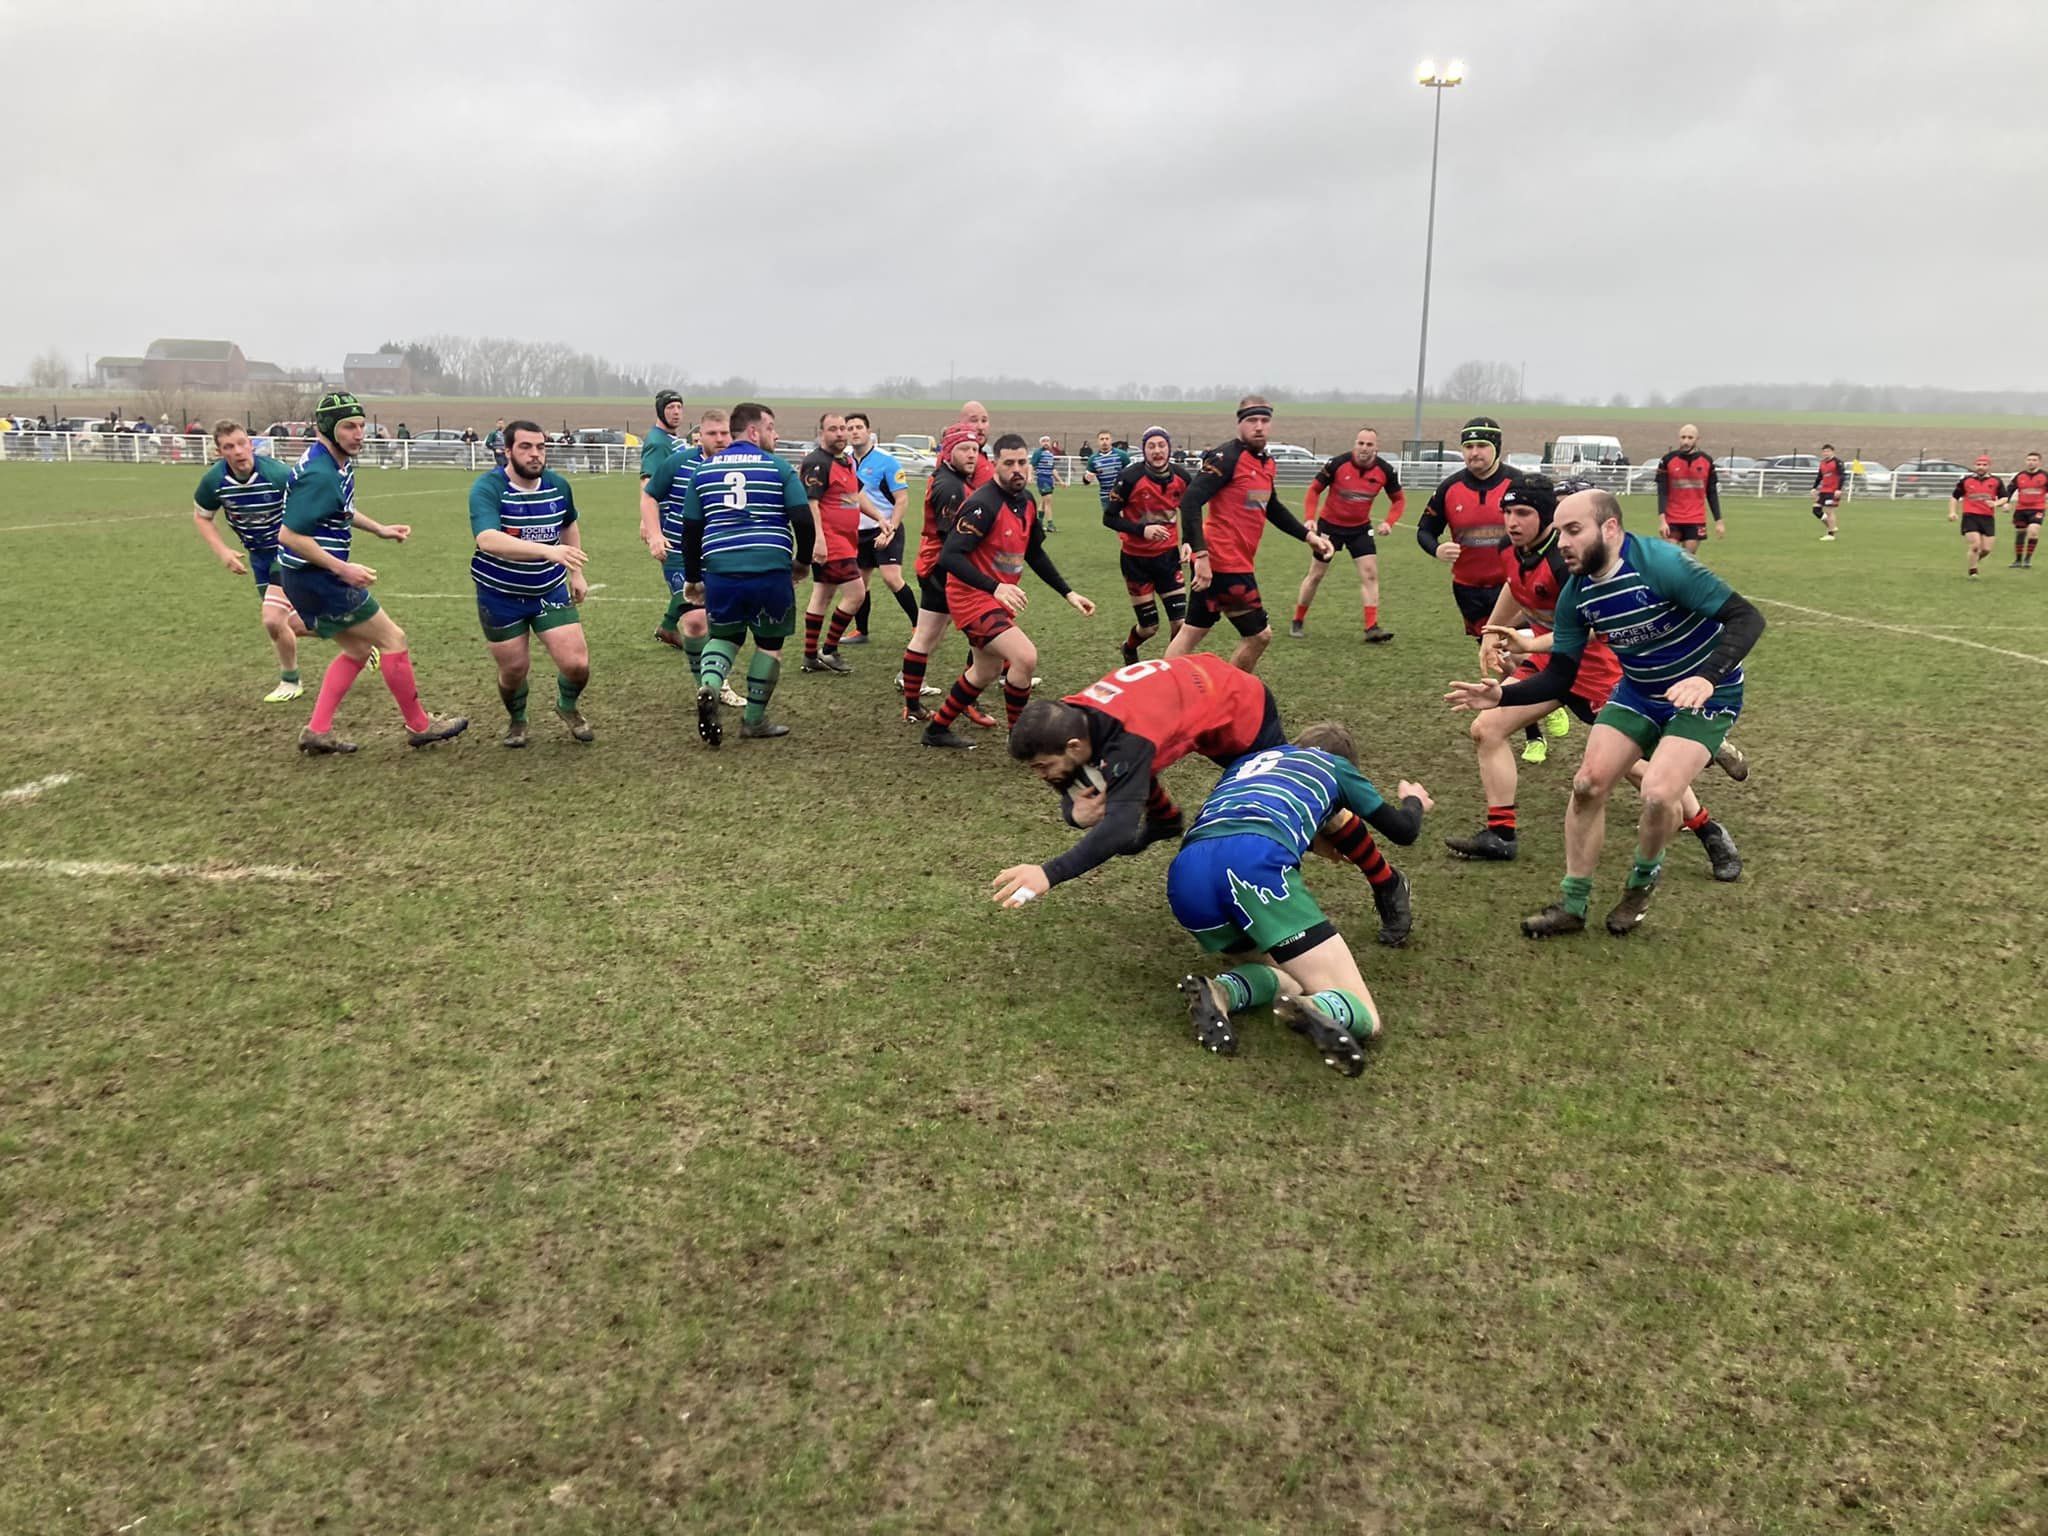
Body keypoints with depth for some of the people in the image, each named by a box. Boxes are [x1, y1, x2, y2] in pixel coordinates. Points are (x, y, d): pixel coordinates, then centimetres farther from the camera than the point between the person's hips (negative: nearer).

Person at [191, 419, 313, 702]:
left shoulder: (278, 475, -27)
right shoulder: (214, 480, -13)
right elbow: (200, 517, 5)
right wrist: (222, 552, -9)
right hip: (259, 555, 6)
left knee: (273, 619, -16)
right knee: (290, 626, 12)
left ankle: (290, 682, 9)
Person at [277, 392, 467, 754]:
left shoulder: (339, 462, 7)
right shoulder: (319, 475, -24)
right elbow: (289, 535, -26)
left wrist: (379, 529, 16)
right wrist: (343, 569, -25)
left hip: (315, 578, 10)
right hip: (315, 578, -10)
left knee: (359, 649, 17)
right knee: (392, 640, 0)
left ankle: (317, 731, 14)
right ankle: (419, 726, 11)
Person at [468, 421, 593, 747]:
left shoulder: (558, 485, -5)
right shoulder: (488, 488, -21)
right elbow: (487, 539, -39)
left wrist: (576, 572, 15)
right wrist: (547, 550, -51)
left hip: (551, 591, 3)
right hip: (499, 596, -3)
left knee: (576, 664, -6)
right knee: (514, 670, 6)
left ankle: (568, 707, 29)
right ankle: (517, 721, 40)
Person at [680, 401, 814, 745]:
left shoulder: (703, 469, 11)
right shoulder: (778, 467, 1)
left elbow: (691, 529, 13)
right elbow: (804, 520, -5)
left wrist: (692, 578, 22)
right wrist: (802, 560, 13)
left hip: (720, 571, 3)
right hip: (771, 571, -3)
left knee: (723, 635, 22)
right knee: (769, 642, 14)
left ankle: (709, 687, -7)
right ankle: (754, 720, 19)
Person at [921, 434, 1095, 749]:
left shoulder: (1026, 502, 5)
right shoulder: (983, 505, -23)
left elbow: (1035, 554, 18)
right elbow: (949, 557, -30)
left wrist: (1068, 593, 12)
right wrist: (996, 588, -40)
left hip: (997, 597, 10)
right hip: (972, 596, -10)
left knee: (987, 671, 23)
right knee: (1026, 657, -23)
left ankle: (937, 729, 40)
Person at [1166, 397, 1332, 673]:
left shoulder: (1266, 462, 13)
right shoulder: (1227, 457, -14)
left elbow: (1273, 509, 29)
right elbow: (1190, 501, -23)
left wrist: (1308, 536, 24)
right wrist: (1201, 554, -29)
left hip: (1238, 564, 9)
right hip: (1225, 565, -9)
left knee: (1192, 633, 12)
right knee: (1259, 635, 0)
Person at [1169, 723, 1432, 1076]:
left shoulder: (1246, 761, 40)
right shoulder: (1335, 764, 32)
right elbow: (1404, 830, 38)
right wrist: (1413, 801, 63)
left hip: (1185, 874, 5)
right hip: (1256, 861, -5)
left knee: (1287, 980, 25)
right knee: (1364, 1019, 2)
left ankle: (1218, 991, -6)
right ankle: (1316, 1010, -33)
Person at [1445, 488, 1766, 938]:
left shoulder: (1662, 564, -29)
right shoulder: (1575, 594, -9)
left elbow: (1747, 617, -29)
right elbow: (1559, 678, -4)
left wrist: (1707, 678, -44)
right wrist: (1501, 695, -20)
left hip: (1704, 695, -6)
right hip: (1638, 692, 6)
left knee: (1658, 794, -23)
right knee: (1588, 783, -4)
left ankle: (1643, 880, 10)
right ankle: (1573, 905, 13)